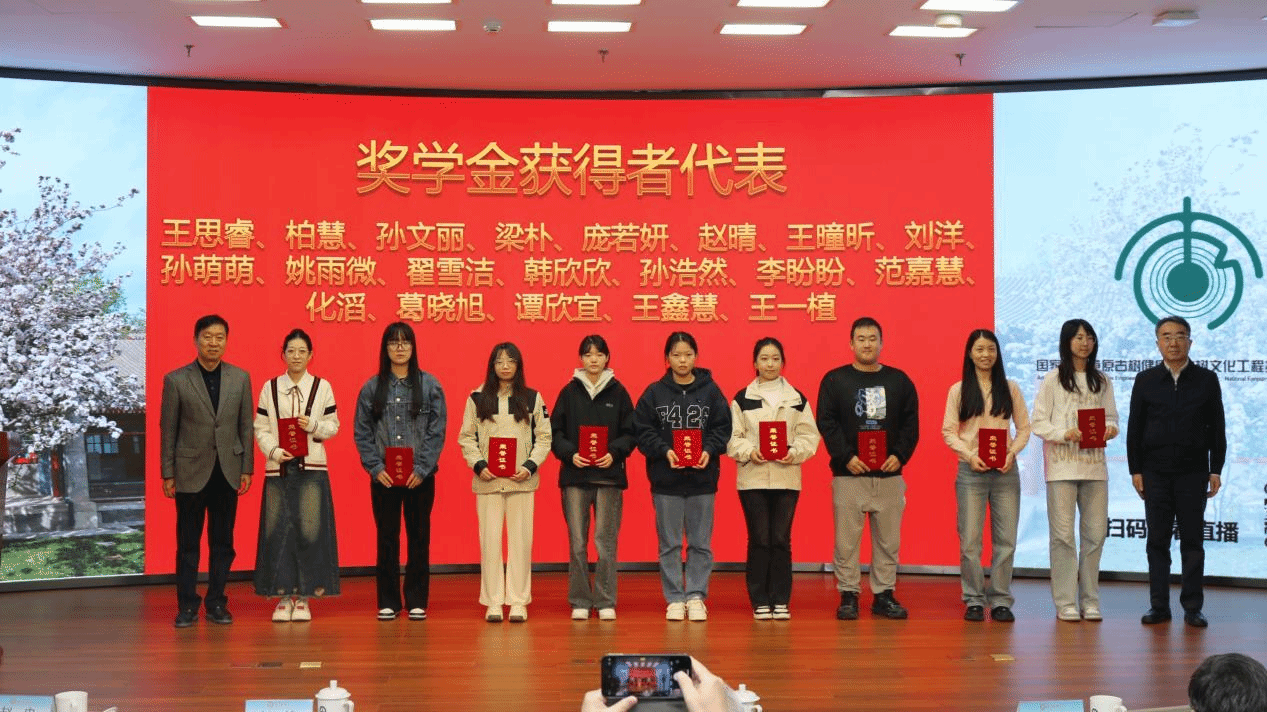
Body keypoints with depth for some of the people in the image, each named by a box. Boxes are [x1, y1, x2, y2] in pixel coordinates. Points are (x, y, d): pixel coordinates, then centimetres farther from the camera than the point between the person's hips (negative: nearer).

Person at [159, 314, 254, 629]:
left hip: (227, 472, 2)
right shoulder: (176, 380, -1)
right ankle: (187, 606, 11)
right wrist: (167, 473, -3)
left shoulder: (240, 378, 5)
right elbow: (168, 429, 0)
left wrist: (247, 468, 3)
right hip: (191, 472, -2)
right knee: (188, 543, 3)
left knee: (223, 543, 7)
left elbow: (246, 426, 7)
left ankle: (216, 603, 16)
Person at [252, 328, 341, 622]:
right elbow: (260, 429, 5)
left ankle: (303, 597, 5)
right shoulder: (270, 388, 7)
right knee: (278, 531, -2)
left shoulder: (322, 387, 6)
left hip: (312, 468, -1)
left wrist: (314, 426, -11)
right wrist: (274, 451, -12)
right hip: (278, 468, 1)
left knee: (310, 530, -5)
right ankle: (283, 596, 8)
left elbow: (333, 426, 9)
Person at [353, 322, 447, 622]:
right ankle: (388, 602, 12)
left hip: (420, 475, 0)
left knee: (419, 537, 4)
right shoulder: (372, 388, 5)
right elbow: (361, 432, 4)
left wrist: (422, 468, -9)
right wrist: (375, 468, -7)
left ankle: (416, 602, 12)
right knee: (387, 539, 5)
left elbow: (437, 431, -1)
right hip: (383, 476, 1)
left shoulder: (429, 385, 2)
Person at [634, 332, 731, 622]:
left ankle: (696, 597, 13)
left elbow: (723, 427, 3)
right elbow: (643, 430, 0)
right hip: (665, 478, 0)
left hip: (703, 477, 0)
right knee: (669, 543, 5)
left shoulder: (710, 390, 4)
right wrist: (664, 451, -14)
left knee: (701, 542, 4)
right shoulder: (654, 392, 2)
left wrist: (709, 450, -13)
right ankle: (675, 599, 12)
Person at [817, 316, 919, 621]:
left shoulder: (899, 381, 10)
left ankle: (884, 594, 14)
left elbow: (910, 423, 8)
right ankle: (848, 595, 7)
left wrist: (900, 455, -6)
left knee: (888, 539, 5)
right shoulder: (835, 380, 3)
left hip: (889, 475, 2)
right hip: (849, 475, -2)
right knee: (846, 540, -1)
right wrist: (845, 457, -13)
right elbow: (827, 423, -2)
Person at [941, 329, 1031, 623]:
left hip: (1005, 470, 1)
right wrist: (968, 455, -13)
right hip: (971, 471, -1)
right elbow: (948, 431, 2)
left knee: (1005, 539, 1)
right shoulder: (959, 390, 5)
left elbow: (1024, 427, 8)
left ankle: (1000, 600, 10)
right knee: (970, 540, -2)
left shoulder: (1010, 389, 9)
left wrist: (1012, 452, -9)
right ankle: (974, 600, 7)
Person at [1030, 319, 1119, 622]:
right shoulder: (1053, 380, 1)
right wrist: (1065, 434, -16)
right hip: (1062, 464, -4)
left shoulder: (1102, 381, 13)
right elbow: (1037, 423, -1)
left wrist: (1109, 429, -8)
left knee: (1095, 534, 4)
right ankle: (1065, 603, 3)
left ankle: (1089, 601, 13)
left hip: (1095, 464, 4)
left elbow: (1112, 418, 15)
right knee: (1063, 534, -3)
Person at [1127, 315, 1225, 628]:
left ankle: (1192, 607, 8)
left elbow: (1216, 428, 4)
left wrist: (1216, 470, -1)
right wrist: (1135, 470, 0)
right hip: (1156, 473, 1)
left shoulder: (1206, 379, 3)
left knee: (1192, 541, 3)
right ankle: (1159, 605, 9)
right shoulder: (1146, 380, 5)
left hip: (1193, 473, -1)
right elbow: (1134, 428, 6)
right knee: (1157, 541, 3)